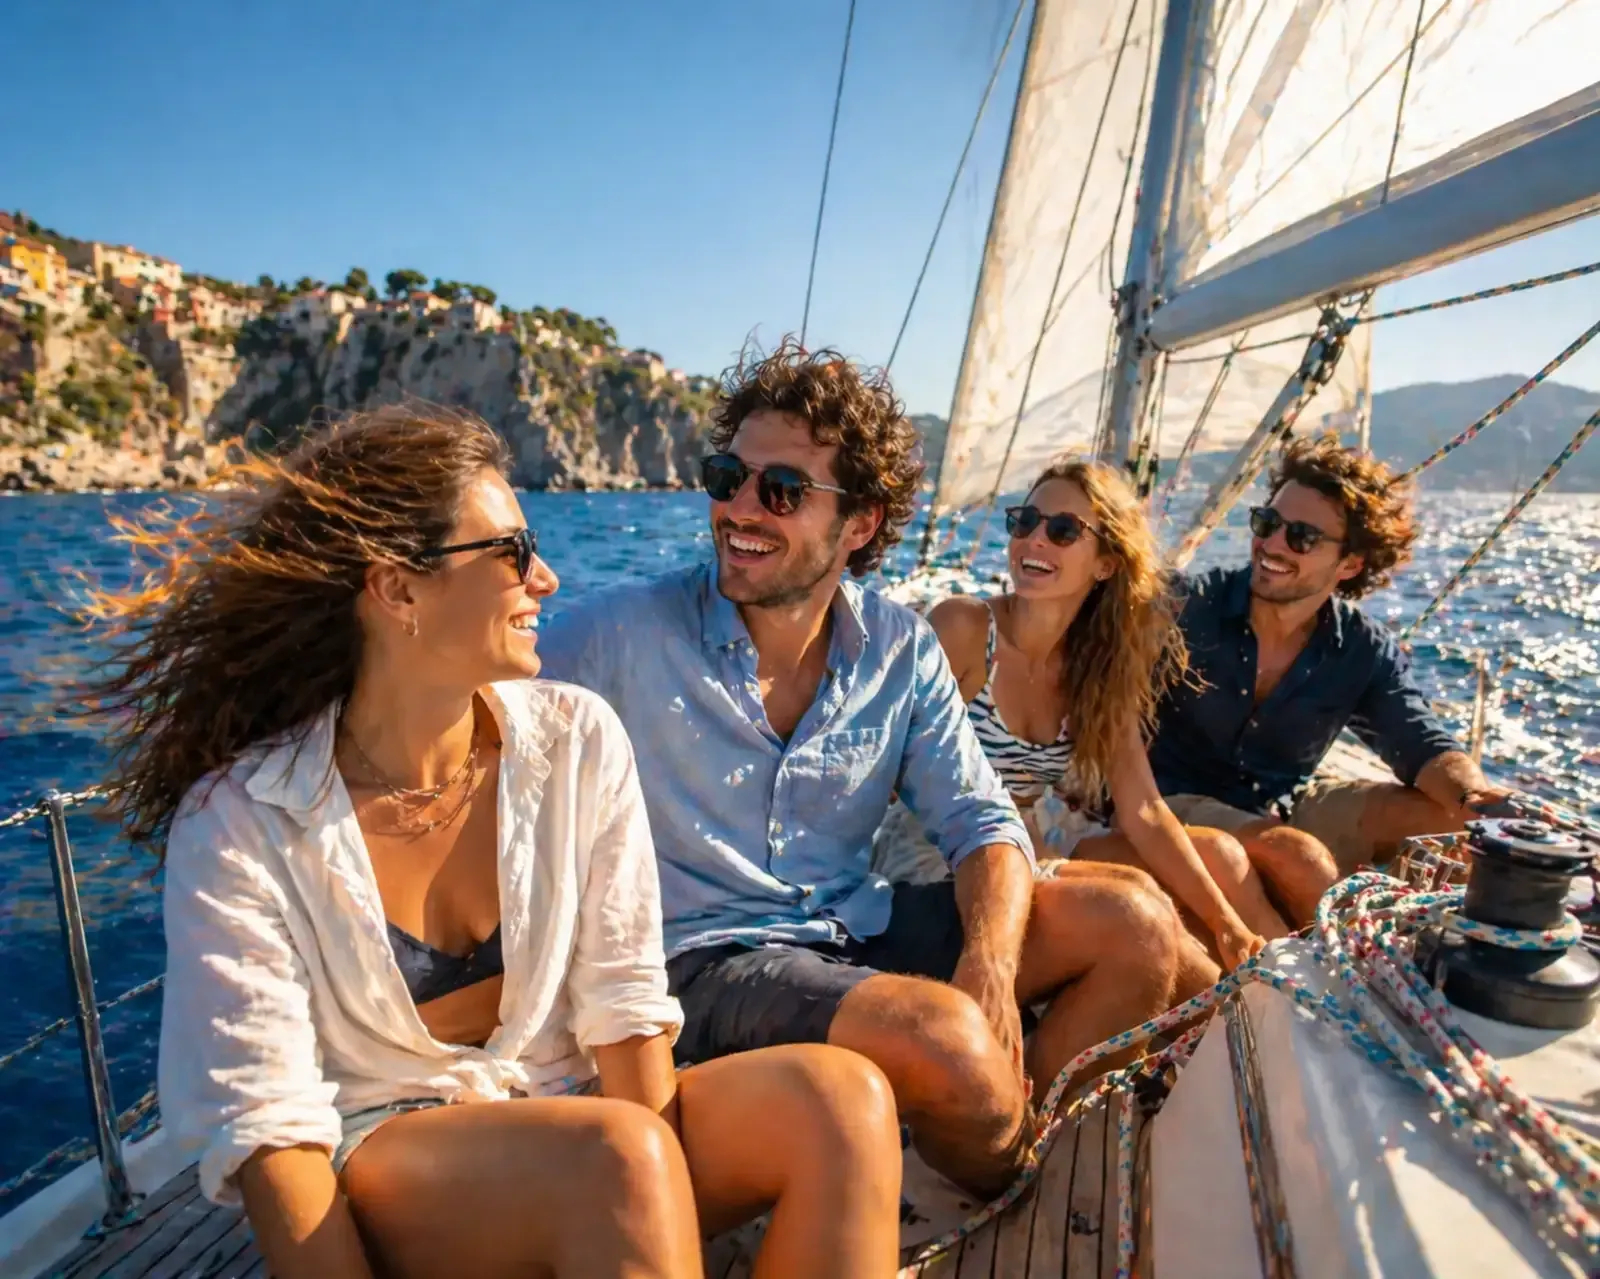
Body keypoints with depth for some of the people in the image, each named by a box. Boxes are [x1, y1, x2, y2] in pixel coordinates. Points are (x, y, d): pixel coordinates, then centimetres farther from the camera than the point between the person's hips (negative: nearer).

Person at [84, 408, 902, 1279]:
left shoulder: (578, 742, -5)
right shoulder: (238, 824, -12)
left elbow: (621, 1003, -5)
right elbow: (266, 1122, -14)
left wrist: (656, 1192, -16)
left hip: (574, 1119, 4)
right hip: (373, 1171, -3)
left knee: (840, 1098, -22)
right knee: (620, 1153, -35)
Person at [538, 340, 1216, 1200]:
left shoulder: (900, 651, 0)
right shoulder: (622, 637, -12)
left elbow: (982, 821, 0)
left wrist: (992, 964, -19)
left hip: (862, 928, 5)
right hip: (705, 958, -5)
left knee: (1135, 920, -4)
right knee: (947, 1040, -30)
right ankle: (1005, 1194, 5)